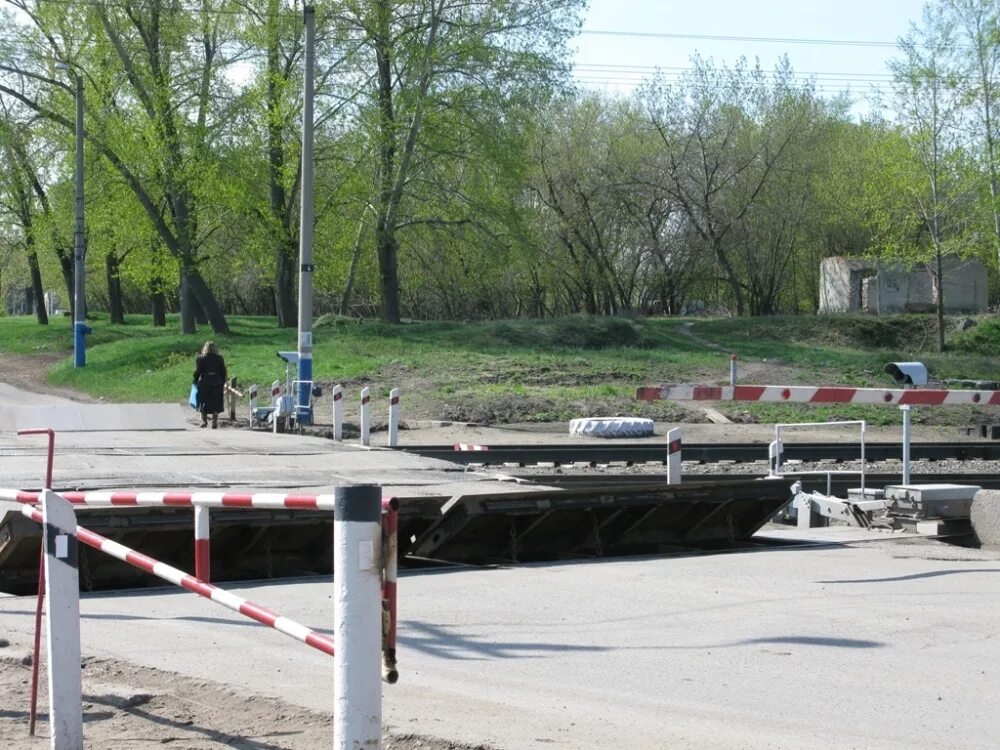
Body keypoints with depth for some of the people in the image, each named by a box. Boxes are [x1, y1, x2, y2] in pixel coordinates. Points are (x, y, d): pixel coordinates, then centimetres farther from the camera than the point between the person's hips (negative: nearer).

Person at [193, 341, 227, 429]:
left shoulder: (200, 358, -4)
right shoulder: (219, 358, 1)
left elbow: (197, 371, -5)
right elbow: (223, 372, 4)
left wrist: (196, 381, 8)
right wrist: (223, 383, 13)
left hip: (204, 382, -1)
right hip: (216, 382, 1)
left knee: (204, 402, 11)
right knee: (216, 403, 7)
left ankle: (204, 421, 10)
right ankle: (214, 422, 4)